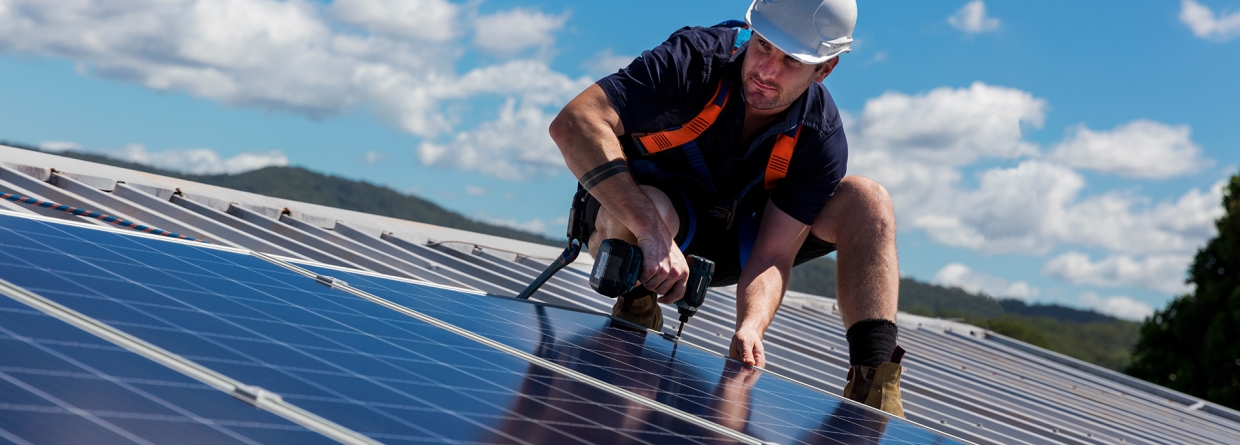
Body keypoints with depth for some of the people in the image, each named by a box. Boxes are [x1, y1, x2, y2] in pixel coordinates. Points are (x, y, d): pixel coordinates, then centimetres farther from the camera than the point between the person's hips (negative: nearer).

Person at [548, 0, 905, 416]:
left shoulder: (820, 138, -18)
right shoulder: (694, 59, -29)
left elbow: (772, 257, -21)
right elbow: (573, 122, -40)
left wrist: (750, 327, -44)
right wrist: (652, 233, -48)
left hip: (726, 243, 4)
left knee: (866, 200, -14)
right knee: (653, 210, -42)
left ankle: (873, 390, -21)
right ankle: (634, 311, -9)